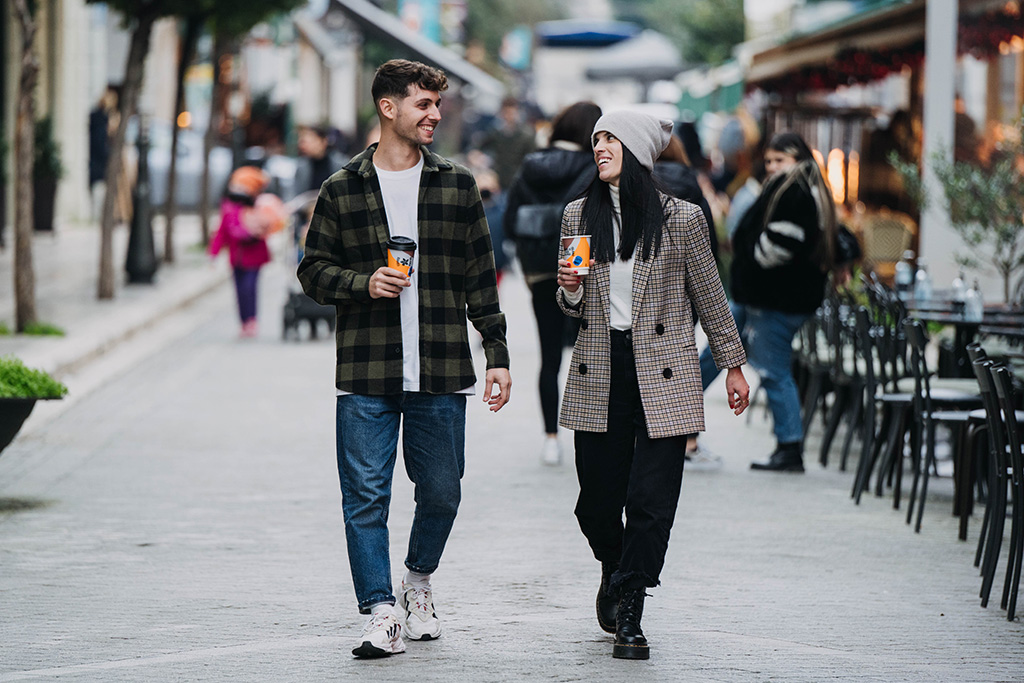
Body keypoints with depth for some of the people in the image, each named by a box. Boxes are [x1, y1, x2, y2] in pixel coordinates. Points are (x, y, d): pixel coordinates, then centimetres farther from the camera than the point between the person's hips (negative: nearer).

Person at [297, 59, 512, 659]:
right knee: (366, 497, -5)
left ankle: (419, 580, 34)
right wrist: (362, 284, -12)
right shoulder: (343, 189, 4)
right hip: (366, 375, -1)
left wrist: (498, 355, 5)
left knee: (441, 492, 8)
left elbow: (480, 279, 10)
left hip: (441, 374, 1)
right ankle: (382, 615, 0)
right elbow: (314, 269, 7)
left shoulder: (457, 186, 8)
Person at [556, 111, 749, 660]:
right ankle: (614, 571, 37)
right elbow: (575, 306, 14)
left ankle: (627, 614, 2)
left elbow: (709, 296, 7)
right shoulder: (579, 217, 6)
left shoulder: (681, 219, -3)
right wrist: (571, 289, -10)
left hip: (662, 375, -3)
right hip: (599, 373, 3)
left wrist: (733, 364, 13)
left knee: (651, 500, -8)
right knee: (598, 499, 6)